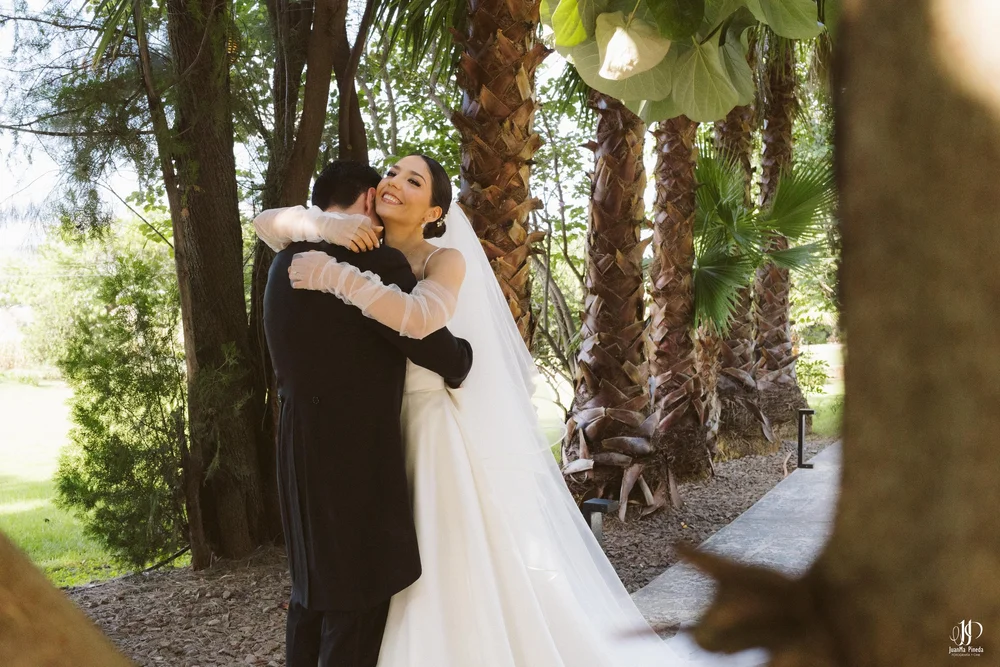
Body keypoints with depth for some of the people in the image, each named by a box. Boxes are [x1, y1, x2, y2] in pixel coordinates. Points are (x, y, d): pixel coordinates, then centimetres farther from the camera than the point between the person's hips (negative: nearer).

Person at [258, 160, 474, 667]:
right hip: (357, 459, -8)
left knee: (312, 591, 21)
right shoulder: (376, 264, -16)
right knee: (357, 604, 1)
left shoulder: (287, 264, 8)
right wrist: (464, 357, 10)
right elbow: (443, 356, -11)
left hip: (300, 456, 8)